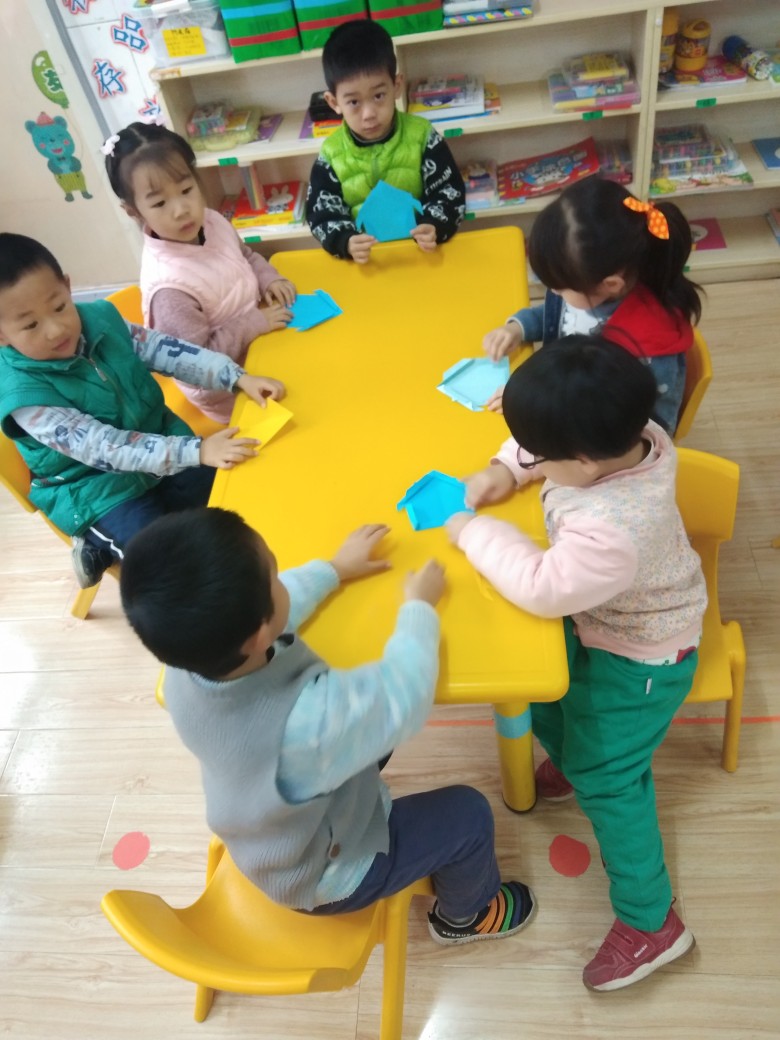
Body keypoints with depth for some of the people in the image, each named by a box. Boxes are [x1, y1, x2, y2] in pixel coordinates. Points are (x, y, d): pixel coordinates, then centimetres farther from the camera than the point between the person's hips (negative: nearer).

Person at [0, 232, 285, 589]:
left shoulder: (99, 318, -11)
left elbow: (166, 350, -9)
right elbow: (101, 447, -34)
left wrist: (239, 378, -23)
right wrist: (196, 450, -43)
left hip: (158, 439, 6)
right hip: (97, 486, -6)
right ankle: (103, 546, 8)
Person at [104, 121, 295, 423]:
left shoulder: (212, 222, -9)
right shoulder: (169, 286, -32)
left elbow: (246, 255, 13)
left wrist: (268, 278, -7)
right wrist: (257, 322, -26)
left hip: (254, 342, 7)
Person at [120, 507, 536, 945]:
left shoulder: (186, 660, -26)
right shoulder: (309, 722, -47)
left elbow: (257, 611, -4)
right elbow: (404, 694, -29)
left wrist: (335, 568, 7)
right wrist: (420, 607, -12)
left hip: (272, 836, 6)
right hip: (325, 878, -6)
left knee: (378, 729, 19)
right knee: (468, 815, 5)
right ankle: (466, 914, 37)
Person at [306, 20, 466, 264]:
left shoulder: (421, 136, -2)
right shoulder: (331, 154, 0)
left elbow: (450, 193, 0)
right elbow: (321, 214, -1)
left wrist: (433, 227, -21)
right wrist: (346, 243, -22)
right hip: (365, 260, -1)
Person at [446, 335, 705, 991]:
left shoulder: (612, 532, -44)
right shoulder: (629, 437, -19)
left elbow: (543, 588, -34)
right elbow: (558, 442, 2)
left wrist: (476, 534, -22)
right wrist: (505, 470, -10)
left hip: (636, 659, -8)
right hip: (599, 621, 9)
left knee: (606, 779, 3)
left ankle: (650, 921, 24)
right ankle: (571, 763, 52)